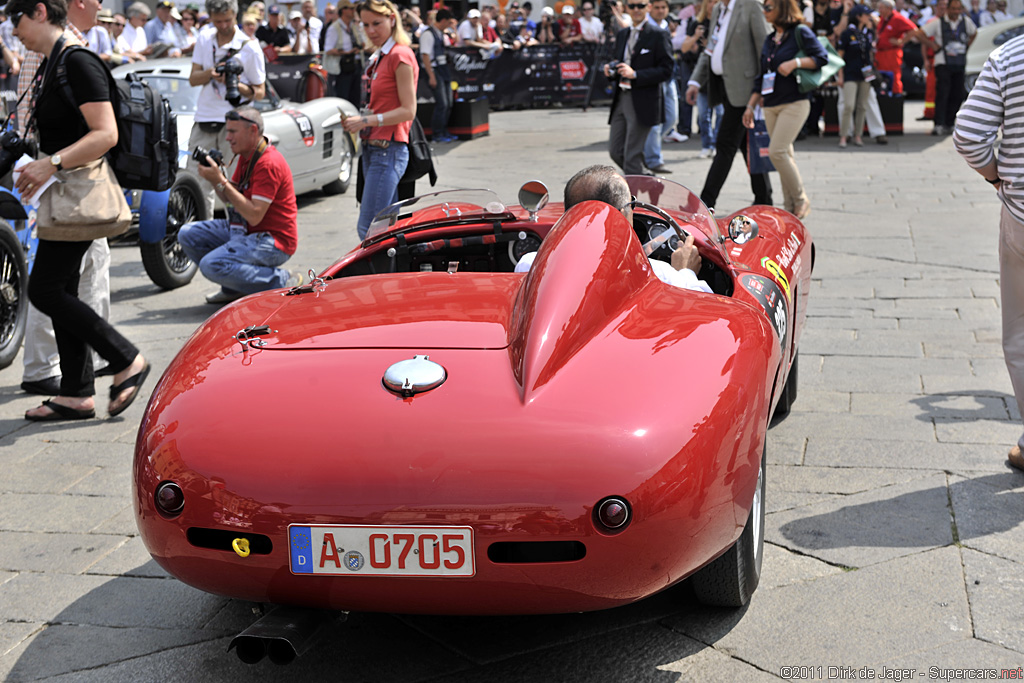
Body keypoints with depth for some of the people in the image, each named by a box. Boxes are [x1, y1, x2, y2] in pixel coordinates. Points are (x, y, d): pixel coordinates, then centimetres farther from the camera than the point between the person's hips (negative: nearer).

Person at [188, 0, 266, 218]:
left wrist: (235, 84, -20)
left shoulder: (250, 47, -3)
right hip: (203, 121, 4)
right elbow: (193, 79, 8)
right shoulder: (204, 39, 10)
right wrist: (210, 73, -13)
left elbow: (260, 93, -1)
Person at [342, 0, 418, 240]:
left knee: (368, 229, -13)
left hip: (389, 149, -10)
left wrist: (367, 121, -19)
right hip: (373, 148, 10)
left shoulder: (400, 55, -10)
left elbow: (408, 111, -15)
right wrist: (356, 122, 4)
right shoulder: (379, 57, 18)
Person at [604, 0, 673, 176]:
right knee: (615, 151, 9)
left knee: (632, 155, -5)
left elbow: (666, 70, -11)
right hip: (620, 100, 7)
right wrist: (609, 70, 0)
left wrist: (635, 74, -20)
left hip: (643, 103, -7)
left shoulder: (658, 36, -6)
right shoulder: (622, 35, 15)